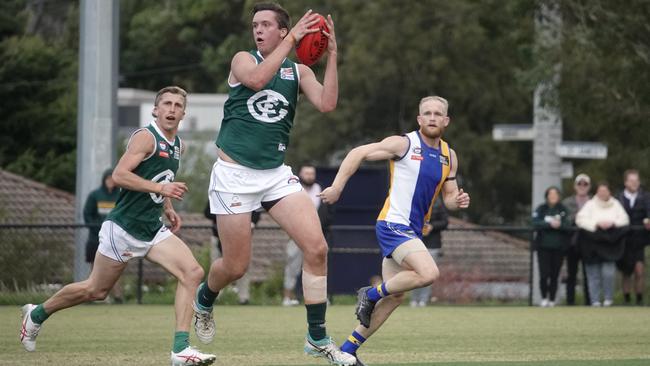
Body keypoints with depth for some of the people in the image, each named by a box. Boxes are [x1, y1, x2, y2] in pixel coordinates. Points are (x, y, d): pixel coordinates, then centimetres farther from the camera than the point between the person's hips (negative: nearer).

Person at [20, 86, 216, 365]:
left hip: (152, 230, 7)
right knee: (95, 290, 6)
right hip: (124, 227, -7)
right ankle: (36, 314, 31)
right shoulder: (146, 137, -14)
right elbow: (119, 175, -24)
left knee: (192, 273, -13)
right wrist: (161, 188, -27)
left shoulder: (177, 145, 13)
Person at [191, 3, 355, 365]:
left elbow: (327, 103, -8)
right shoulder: (243, 60, 0)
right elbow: (256, 79, -24)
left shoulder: (298, 70, 8)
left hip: (276, 173, 3)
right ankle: (204, 298, 37)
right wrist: (292, 40, -23)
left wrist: (332, 55, -14)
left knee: (317, 248, -12)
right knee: (236, 266, 1)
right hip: (235, 174, -3)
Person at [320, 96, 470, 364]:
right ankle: (371, 294, -4)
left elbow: (449, 197, 16)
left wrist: (458, 201, -8)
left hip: (413, 230, 8)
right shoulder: (404, 144, -8)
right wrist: (337, 187, -13)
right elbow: (358, 153, -6)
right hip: (394, 224, -8)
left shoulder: (448, 156, 12)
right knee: (429, 273, -26)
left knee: (395, 296, 7)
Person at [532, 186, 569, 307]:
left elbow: (567, 225, -3)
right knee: (544, 274, -8)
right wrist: (549, 224, -19)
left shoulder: (563, 210, 7)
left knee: (554, 275, 2)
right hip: (543, 246, -1)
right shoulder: (541, 209, 5)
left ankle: (552, 300, 11)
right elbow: (535, 223, -8)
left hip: (559, 247, 1)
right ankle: (544, 298, 8)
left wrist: (559, 224, -23)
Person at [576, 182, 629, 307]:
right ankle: (595, 300, 7)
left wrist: (613, 223, -14)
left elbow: (624, 219, 5)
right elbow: (580, 219, -6)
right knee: (593, 274, 0)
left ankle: (608, 298, 6)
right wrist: (596, 224, -17)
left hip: (610, 242, 0)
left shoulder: (616, 204, 12)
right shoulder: (590, 205, 5)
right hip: (593, 242, 0)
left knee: (608, 272, -11)